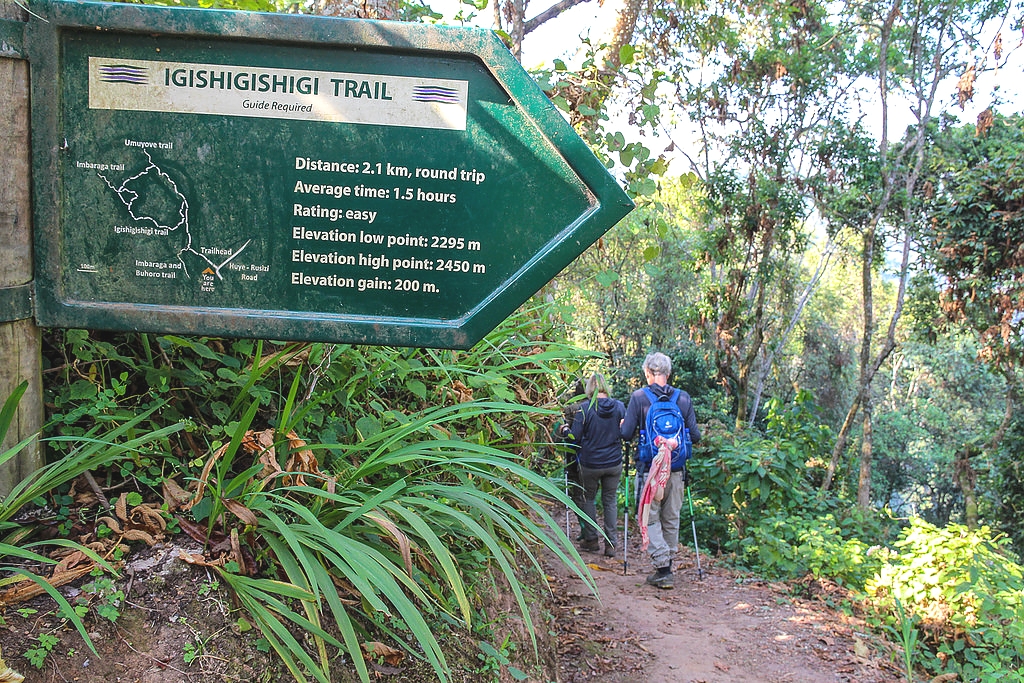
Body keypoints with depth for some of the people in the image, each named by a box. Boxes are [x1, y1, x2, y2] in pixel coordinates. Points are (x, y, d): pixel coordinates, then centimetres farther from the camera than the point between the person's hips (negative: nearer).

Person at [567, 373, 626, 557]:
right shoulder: (619, 406, -3)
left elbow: (575, 437, -11)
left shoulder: (585, 408, -14)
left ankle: (592, 540, 21)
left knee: (589, 498, 16)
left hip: (590, 464, -2)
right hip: (614, 463, 2)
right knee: (610, 501, 11)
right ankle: (611, 543, 10)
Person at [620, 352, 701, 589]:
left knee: (650, 518, 5)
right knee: (671, 518, 15)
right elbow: (695, 436, 3)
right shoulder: (684, 398, 2)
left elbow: (626, 434, -8)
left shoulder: (639, 397, -7)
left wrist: (622, 425, 14)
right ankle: (667, 565, 24)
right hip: (676, 469, 3)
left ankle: (662, 569, -3)